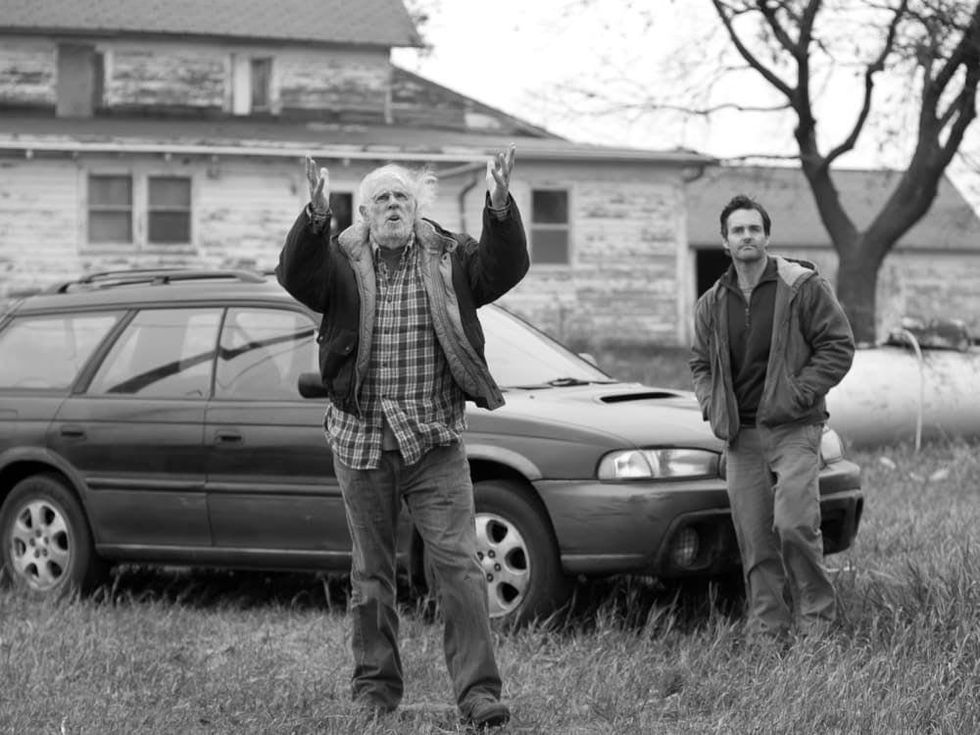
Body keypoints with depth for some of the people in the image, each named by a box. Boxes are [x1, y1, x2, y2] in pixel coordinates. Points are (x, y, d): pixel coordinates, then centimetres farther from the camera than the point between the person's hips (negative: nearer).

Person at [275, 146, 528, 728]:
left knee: (459, 563, -9)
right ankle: (376, 685, 22)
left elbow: (505, 267, -12)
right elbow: (296, 274, -18)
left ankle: (479, 691, -9)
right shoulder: (341, 262, 1)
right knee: (371, 572, 11)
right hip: (362, 443, 1)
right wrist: (317, 216, -36)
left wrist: (501, 207, -29)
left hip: (436, 441, -1)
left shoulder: (449, 260, 4)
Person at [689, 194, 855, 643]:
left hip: (793, 429, -4)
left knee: (793, 523, -18)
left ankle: (816, 614, 1)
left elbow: (838, 346, -3)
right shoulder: (712, 303, 12)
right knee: (753, 540, 3)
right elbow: (700, 363, 23)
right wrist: (712, 406, 5)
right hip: (740, 434, 5)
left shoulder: (803, 286, -2)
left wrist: (799, 394, -11)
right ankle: (767, 632, 10)